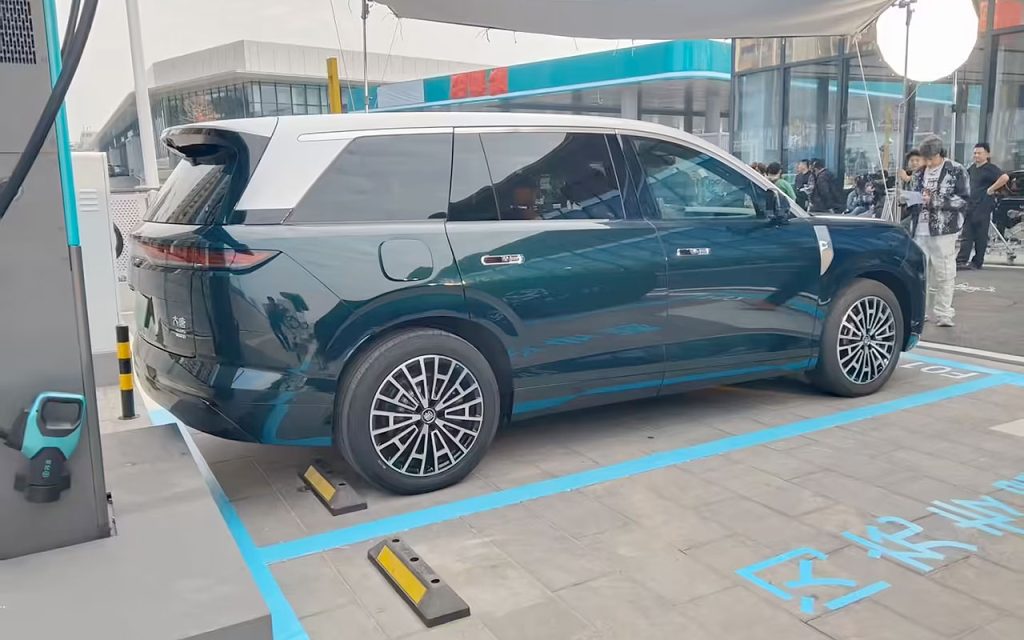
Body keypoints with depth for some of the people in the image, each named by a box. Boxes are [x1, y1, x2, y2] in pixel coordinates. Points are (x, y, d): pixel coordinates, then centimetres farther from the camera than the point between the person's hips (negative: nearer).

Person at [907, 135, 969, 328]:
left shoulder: (956, 171, 1)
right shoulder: (918, 174, 15)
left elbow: (963, 199, -5)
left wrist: (935, 200, -13)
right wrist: (912, 201, 1)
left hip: (944, 231, -4)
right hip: (919, 230, 4)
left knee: (944, 274, -2)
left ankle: (943, 314, 3)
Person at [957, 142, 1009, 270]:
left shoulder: (990, 168, -10)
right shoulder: (972, 168, 13)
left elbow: (1005, 177, -27)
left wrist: (991, 189, -20)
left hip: (983, 208, -7)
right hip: (970, 206, 7)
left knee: (980, 236, 1)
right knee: (966, 235, 2)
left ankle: (977, 262, 7)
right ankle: (961, 261, 0)